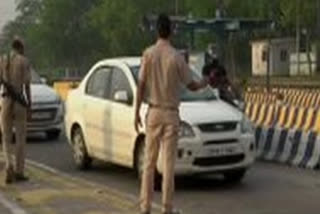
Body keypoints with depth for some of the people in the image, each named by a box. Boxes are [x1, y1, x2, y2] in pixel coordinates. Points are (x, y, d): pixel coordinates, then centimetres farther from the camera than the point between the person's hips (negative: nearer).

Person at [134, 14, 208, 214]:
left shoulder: (148, 54, -4)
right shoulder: (177, 57, -9)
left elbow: (141, 85, -4)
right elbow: (191, 85, -1)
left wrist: (137, 112, 2)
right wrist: (207, 82, 19)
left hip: (154, 112, 2)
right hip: (171, 113, -2)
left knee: (150, 161, 7)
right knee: (169, 162, 2)